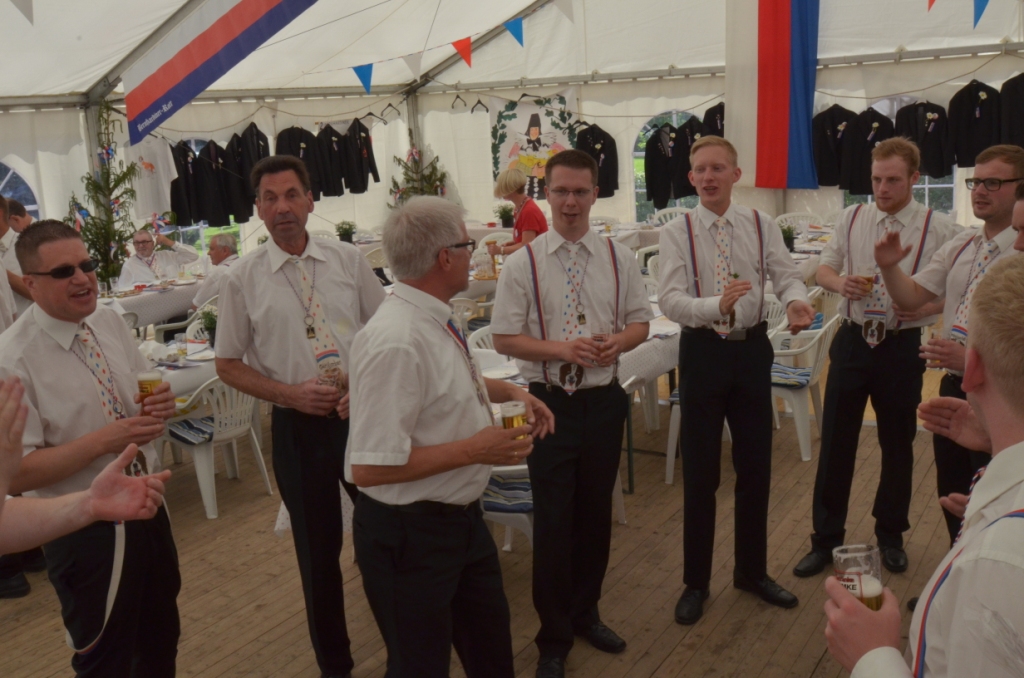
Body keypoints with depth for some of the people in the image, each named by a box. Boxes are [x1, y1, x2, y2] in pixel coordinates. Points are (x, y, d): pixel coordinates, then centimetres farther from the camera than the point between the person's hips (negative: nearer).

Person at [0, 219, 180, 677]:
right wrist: (104, 441, -29)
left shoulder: (110, 322, -1)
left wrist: (161, 404, -12)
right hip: (87, 531, -6)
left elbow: (146, 394, 12)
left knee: (161, 640, 22)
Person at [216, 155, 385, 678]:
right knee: (317, 550, 12)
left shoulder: (348, 260, 0)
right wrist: (289, 393, -12)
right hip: (298, 427, 0)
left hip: (362, 415, 1)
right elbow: (228, 365, 3)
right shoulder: (243, 279, -2)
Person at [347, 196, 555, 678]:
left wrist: (510, 392, 4)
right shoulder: (396, 344, -29)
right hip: (411, 534, -9)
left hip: (461, 518, 9)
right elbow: (368, 468, -31)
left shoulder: (435, 318, 0)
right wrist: (475, 449, -25)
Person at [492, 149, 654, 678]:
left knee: (595, 514, 16)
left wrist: (617, 343, -14)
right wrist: (562, 348, -20)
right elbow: (503, 339, -6)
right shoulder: (523, 263, -7)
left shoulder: (618, 258, 2)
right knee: (553, 522, 4)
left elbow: (640, 321, 8)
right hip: (550, 402, -3)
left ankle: (586, 613, 39)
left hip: (604, 400, 3)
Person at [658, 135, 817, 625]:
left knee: (756, 466, 13)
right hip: (702, 351, -2)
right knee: (700, 472, 6)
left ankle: (752, 571, 34)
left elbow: (786, 275, -7)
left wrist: (795, 302, -31)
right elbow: (670, 299, -17)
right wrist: (717, 305, -36)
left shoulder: (761, 226, 2)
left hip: (752, 349, 3)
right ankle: (696, 582, 23)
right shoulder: (676, 233, -6)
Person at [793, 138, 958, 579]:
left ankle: (890, 535, 33)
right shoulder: (853, 218, 3)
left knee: (897, 444, 13)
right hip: (853, 340, 2)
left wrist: (924, 308, -22)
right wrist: (841, 283, -13)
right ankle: (825, 539, 20)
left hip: (902, 346, -2)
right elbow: (824, 269, 9)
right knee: (835, 443, 6)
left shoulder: (938, 228, -6)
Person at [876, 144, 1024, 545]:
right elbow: (911, 299, 7)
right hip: (954, 387, 7)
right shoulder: (960, 246, 6)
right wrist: (890, 268, -10)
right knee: (952, 493, 19)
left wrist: (972, 358, -32)